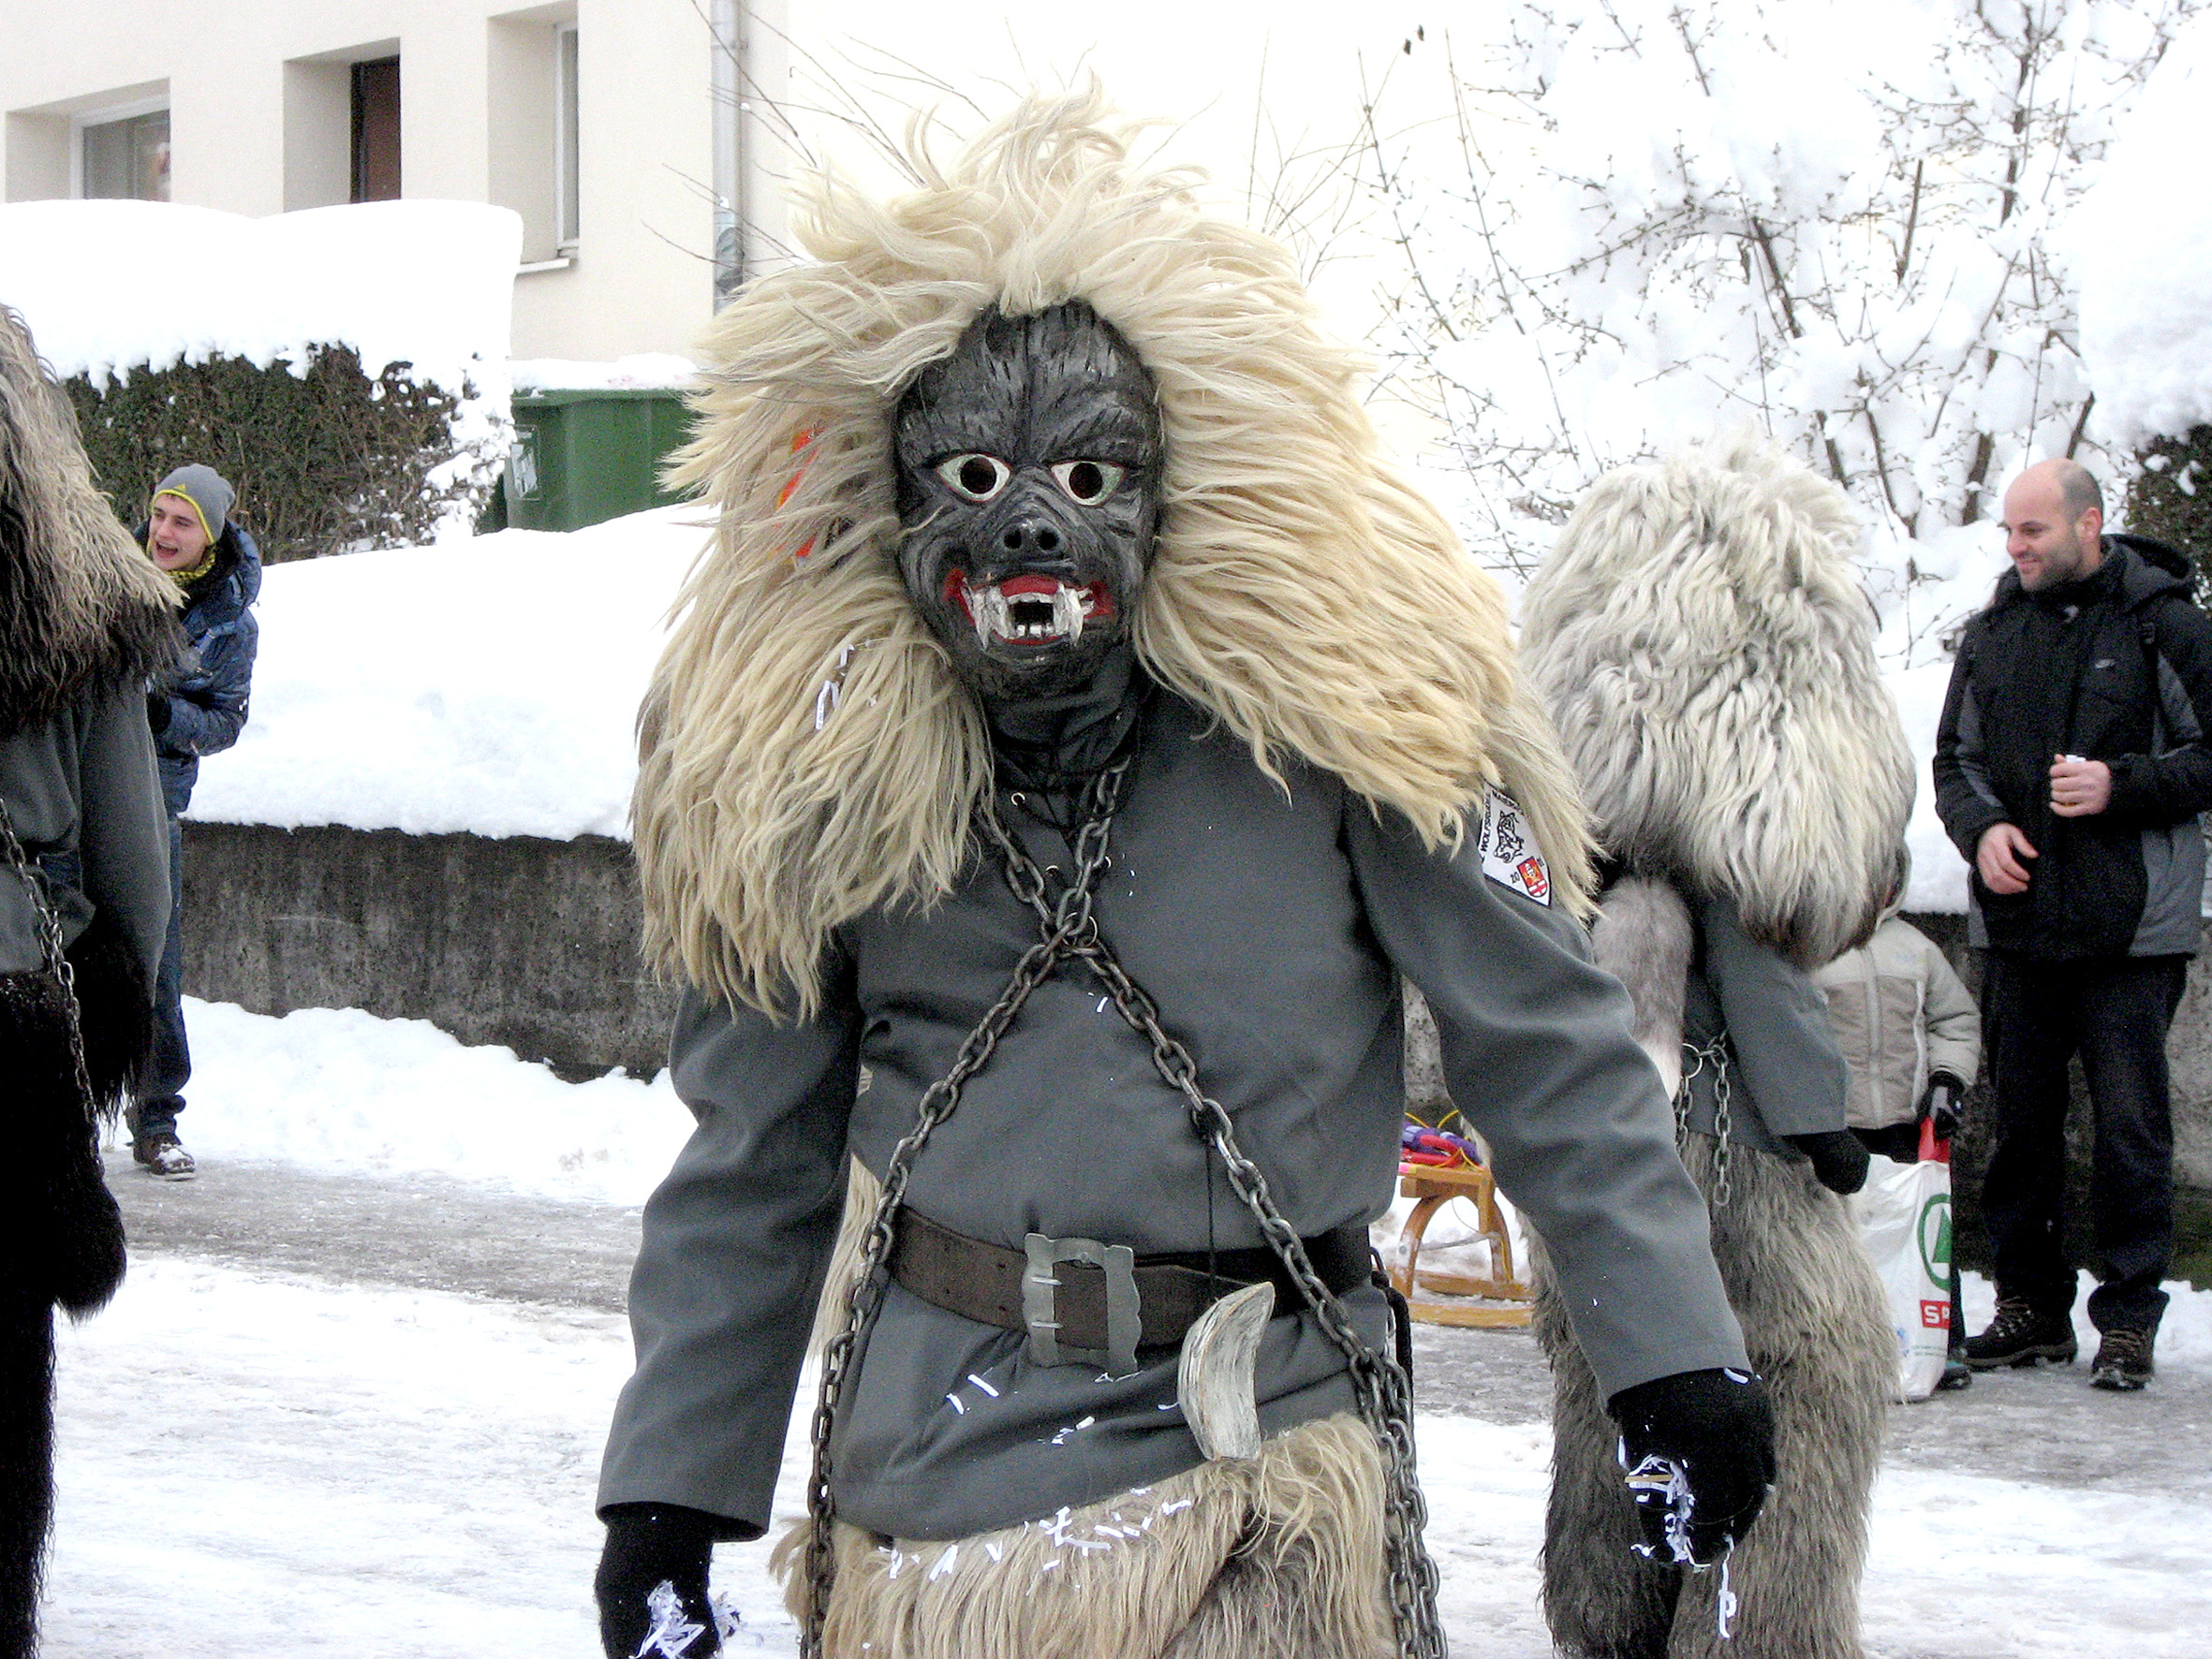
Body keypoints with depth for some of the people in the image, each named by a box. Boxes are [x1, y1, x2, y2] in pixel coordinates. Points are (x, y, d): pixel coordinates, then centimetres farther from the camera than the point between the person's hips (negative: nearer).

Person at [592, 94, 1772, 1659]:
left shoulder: (1332, 705, -7)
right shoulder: (810, 762, 2)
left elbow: (1545, 1042, -1)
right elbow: (756, 1155, 11)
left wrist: (1675, 1355, -3)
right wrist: (669, 1490, 10)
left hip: (1268, 1447, -2)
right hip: (934, 1469, 2)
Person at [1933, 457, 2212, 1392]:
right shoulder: (1992, 635, 11)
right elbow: (1954, 757, 18)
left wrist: (2122, 787, -16)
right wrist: (1981, 825, -1)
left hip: (2131, 927, -5)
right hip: (2018, 922, 5)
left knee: (2130, 1124, -3)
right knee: (2018, 1119, 9)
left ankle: (2127, 1319, 5)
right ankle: (2030, 1305, 19)